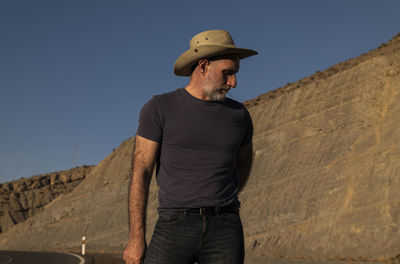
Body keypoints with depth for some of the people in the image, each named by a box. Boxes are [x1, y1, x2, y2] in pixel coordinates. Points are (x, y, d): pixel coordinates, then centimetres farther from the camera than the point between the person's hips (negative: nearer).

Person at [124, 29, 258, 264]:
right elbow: (141, 173, -4)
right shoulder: (159, 108, -1)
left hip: (225, 230, 3)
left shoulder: (238, 115, 9)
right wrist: (136, 238, -8)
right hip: (176, 228, -2)